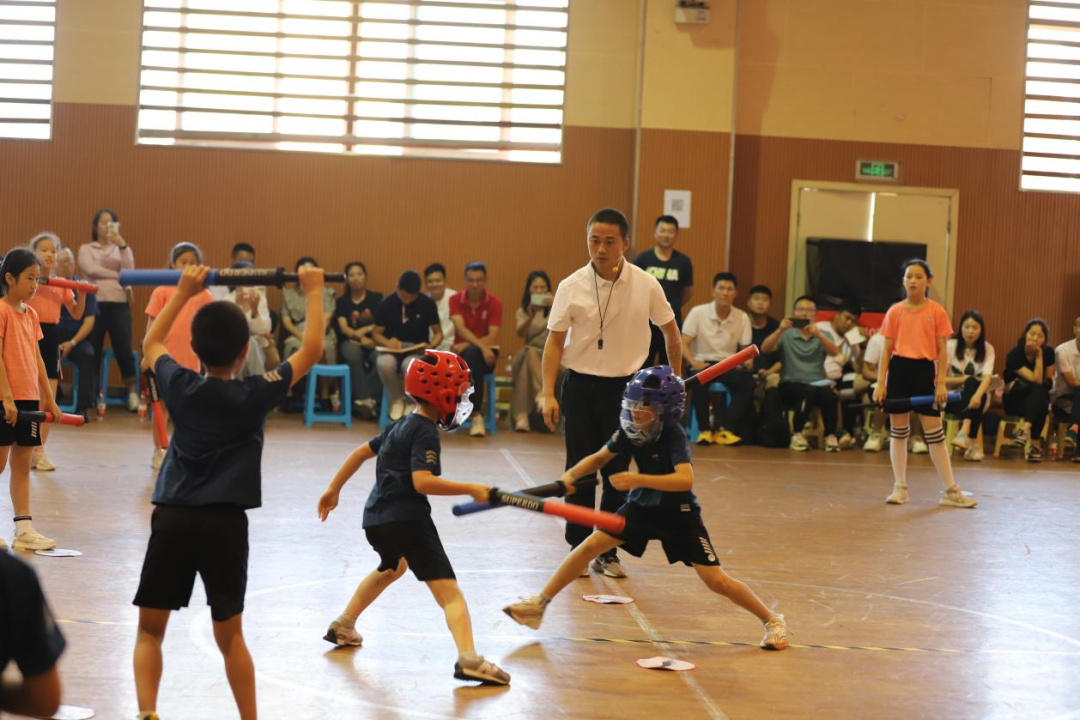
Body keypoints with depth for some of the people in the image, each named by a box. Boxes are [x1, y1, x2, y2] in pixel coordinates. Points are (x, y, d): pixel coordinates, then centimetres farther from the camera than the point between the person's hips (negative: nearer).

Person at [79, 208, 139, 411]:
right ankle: (91, 393, 9)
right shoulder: (86, 249, 10)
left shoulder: (122, 249, 15)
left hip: (119, 304, 1)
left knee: (123, 348, -4)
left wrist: (122, 244, -14)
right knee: (93, 350, 1)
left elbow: (130, 271, -4)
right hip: (94, 304, -1)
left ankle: (132, 393, 0)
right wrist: (118, 275, -8)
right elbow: (91, 270, -8)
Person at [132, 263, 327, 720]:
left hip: (172, 518, 1)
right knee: (229, 634, 10)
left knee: (150, 629, 7)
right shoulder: (256, 396, -4)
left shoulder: (180, 388, 3)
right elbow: (311, 351, 3)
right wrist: (313, 292, 12)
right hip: (224, 523, -1)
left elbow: (151, 343, 23)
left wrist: (184, 293, 28)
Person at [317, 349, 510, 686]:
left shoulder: (401, 426, 17)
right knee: (448, 591, -17)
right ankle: (468, 658, -35)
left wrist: (334, 489, 34)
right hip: (406, 520, -10)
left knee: (392, 567, 39)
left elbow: (362, 451, 25)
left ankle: (344, 626, 48)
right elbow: (422, 481, -24)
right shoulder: (425, 433, -12)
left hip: (377, 519, 10)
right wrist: (471, 490, -22)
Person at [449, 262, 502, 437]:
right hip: (462, 352, 1)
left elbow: (493, 338, -12)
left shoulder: (494, 303, -5)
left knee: (471, 355, -37)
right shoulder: (455, 300, -2)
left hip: (485, 353, -1)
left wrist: (467, 345, -22)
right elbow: (461, 329, -17)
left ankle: (476, 415, -36)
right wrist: (481, 346, -32)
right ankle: (476, 414, -26)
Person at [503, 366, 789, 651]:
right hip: (642, 506, 5)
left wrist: (639, 480, -51)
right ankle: (539, 604, 5)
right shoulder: (630, 431, -11)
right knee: (591, 545, -6)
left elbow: (685, 479, -43)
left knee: (716, 580, -7)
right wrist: (571, 475, -12)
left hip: (679, 514, -5)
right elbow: (599, 458, 5)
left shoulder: (673, 435, -27)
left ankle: (771, 620, 11)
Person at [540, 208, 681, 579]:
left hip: (624, 387, 0)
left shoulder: (646, 286, -6)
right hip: (580, 385, 0)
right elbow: (555, 340, -4)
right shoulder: (571, 287, -7)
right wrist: (548, 393, -11)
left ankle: (608, 551, 14)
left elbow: (671, 332, 8)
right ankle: (578, 549, 14)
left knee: (617, 473, 3)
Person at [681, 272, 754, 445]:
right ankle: (704, 429, -24)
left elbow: (746, 349, 6)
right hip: (703, 363, -2)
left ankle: (723, 429, -27)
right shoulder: (698, 312, -5)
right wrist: (693, 362, -26)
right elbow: (683, 344, -7)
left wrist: (746, 362, -19)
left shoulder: (742, 317, 2)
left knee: (748, 382, -29)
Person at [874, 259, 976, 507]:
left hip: (925, 371, -2)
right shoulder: (895, 312, 4)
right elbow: (886, 350, 4)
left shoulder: (937, 312, 0)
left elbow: (942, 351, 0)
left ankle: (951, 491, 6)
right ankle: (900, 487, 15)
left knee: (934, 433, 1)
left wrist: (941, 383, -6)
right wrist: (881, 383, -2)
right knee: (898, 431, 6)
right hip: (898, 370, 2)